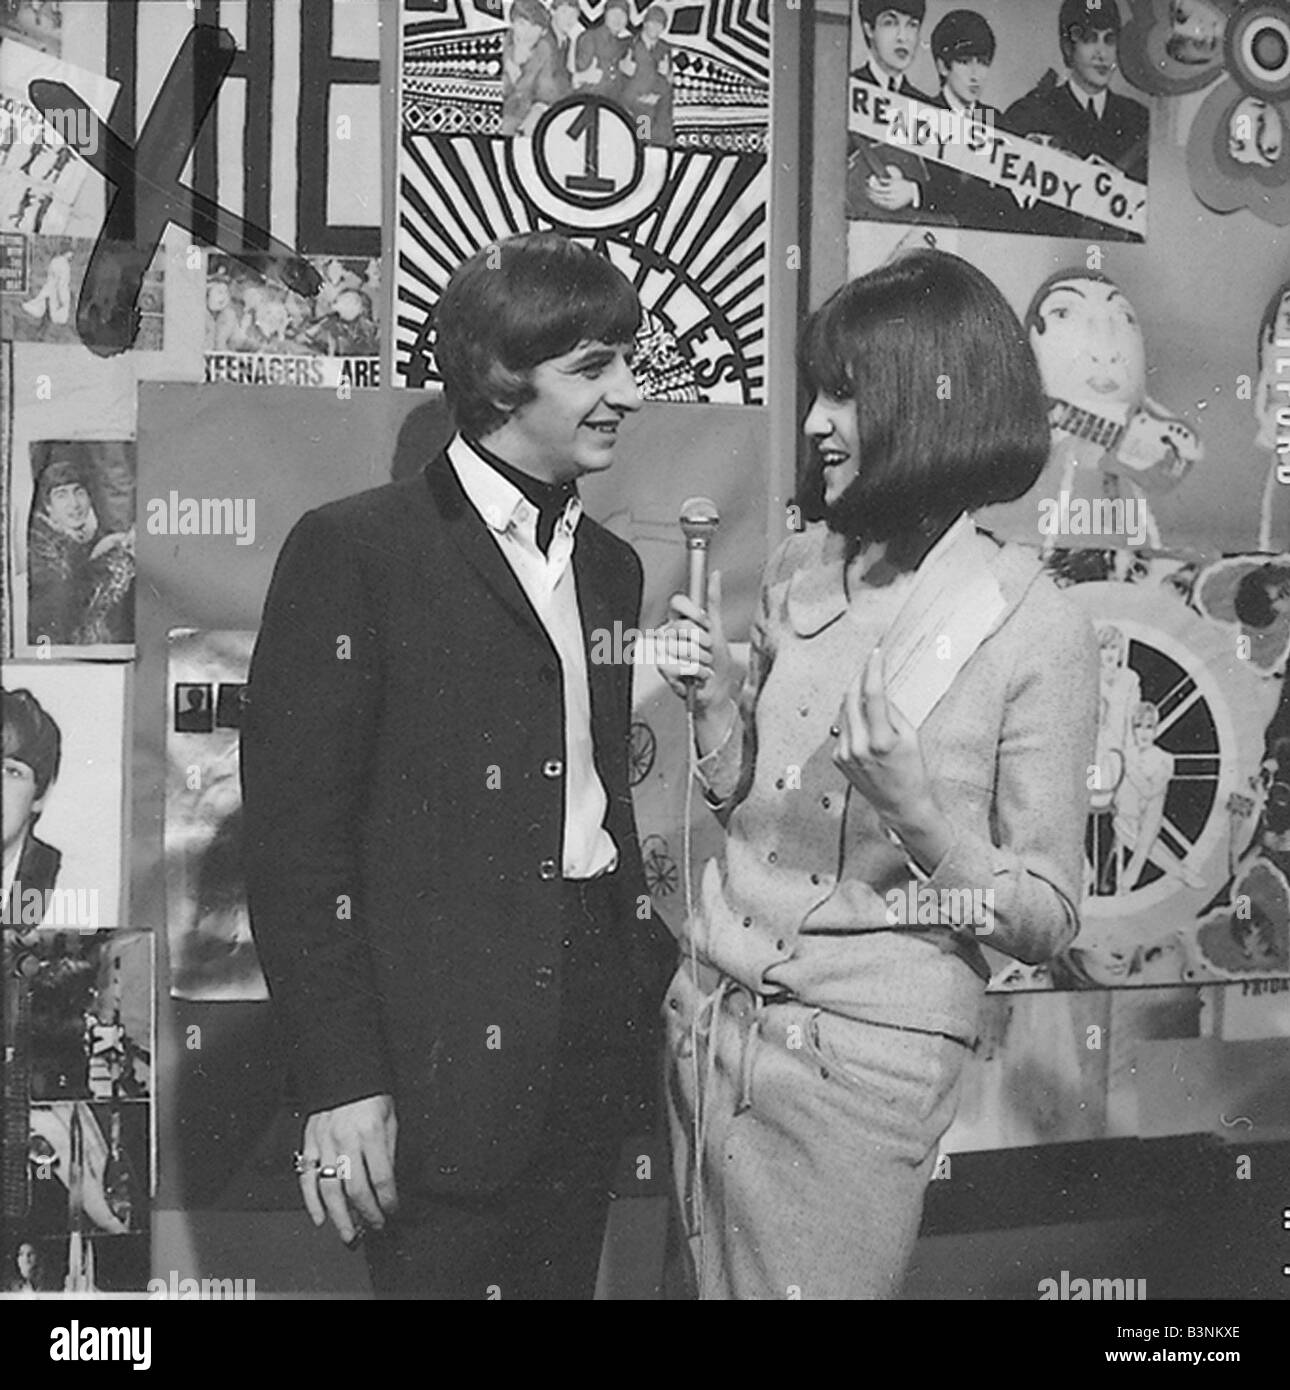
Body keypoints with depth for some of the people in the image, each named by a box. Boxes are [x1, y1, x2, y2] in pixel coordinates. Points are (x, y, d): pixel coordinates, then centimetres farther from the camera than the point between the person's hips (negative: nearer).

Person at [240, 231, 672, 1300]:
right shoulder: (355, 551, -8)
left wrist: (651, 976, 7)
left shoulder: (611, 567, 14)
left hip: (599, 1041, 6)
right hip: (449, 1046, -6)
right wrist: (343, 1082, -14)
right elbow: (293, 833, -11)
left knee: (566, 1279, 14)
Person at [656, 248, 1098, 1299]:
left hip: (863, 1054, -5)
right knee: (715, 1282, 20)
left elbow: (1047, 925, -9)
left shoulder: (1037, 628, -13)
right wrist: (716, 699, -5)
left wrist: (919, 813, -25)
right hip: (713, 1015, 6)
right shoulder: (802, 571, 3)